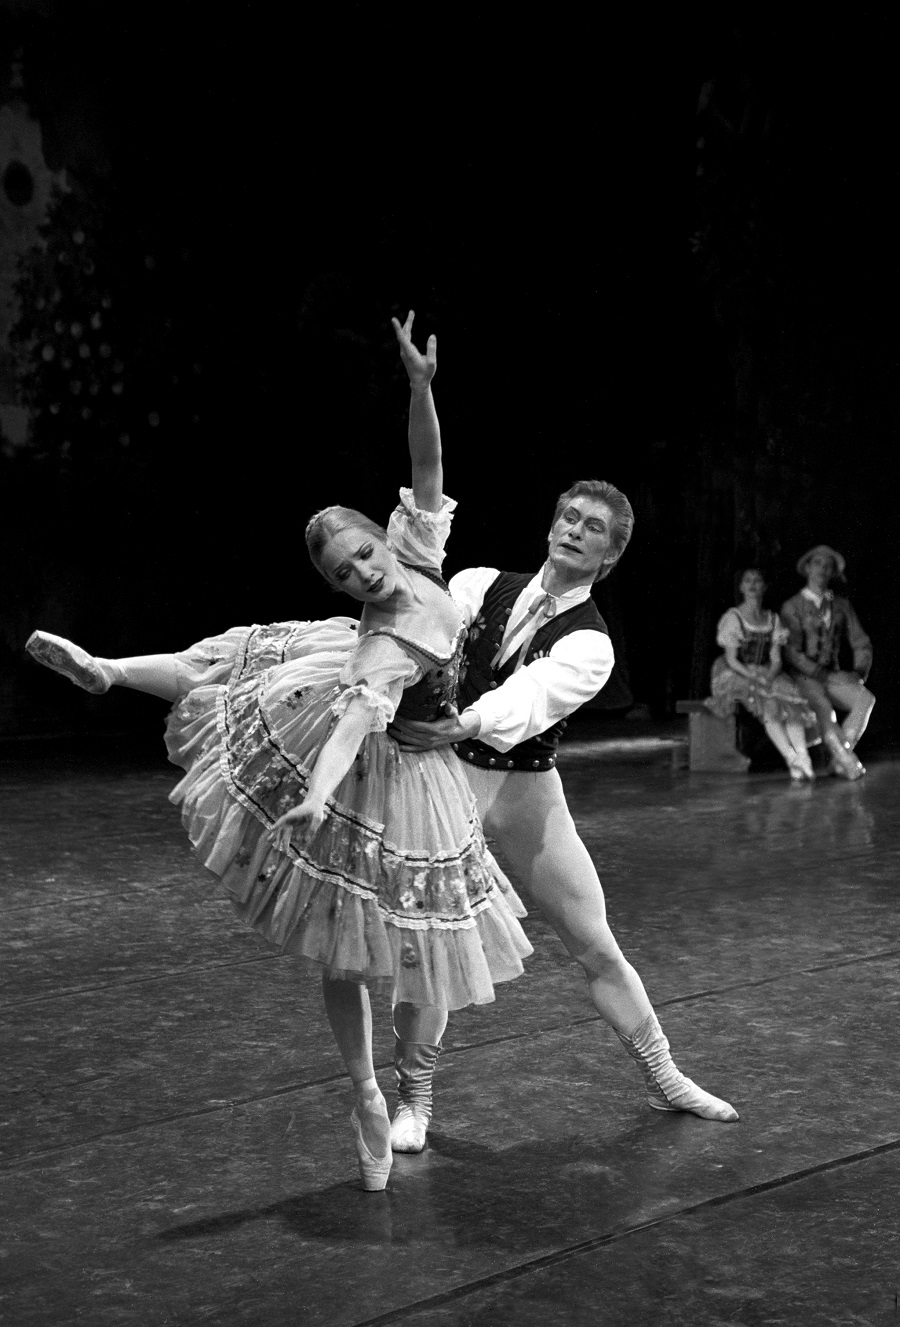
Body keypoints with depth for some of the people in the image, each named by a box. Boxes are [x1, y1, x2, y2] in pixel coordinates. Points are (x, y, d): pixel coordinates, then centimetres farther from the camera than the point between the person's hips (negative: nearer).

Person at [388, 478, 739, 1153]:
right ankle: (414, 1099, 17)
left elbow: (526, 699, -28)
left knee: (598, 947, 7)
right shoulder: (480, 586, 0)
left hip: (528, 791, 0)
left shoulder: (588, 646, -9)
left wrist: (463, 725, -46)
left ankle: (664, 1079, 27)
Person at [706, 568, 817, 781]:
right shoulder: (732, 618, 0)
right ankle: (792, 759, -43)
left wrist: (769, 676, -17)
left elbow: (776, 659, 6)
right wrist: (754, 677, -21)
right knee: (768, 704, -32)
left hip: (767, 674, 4)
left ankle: (802, 756, -42)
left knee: (793, 703, -27)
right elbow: (731, 660, -6)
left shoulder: (773, 620, 13)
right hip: (736, 675, -4)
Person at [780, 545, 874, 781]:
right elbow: (792, 653, -8)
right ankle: (848, 762, -31)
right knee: (822, 705, -36)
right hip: (804, 677, -4)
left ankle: (839, 760, -24)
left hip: (834, 675, 4)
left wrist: (859, 672, -9)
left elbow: (861, 644, 12)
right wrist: (826, 676, -17)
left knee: (865, 698, -26)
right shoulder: (792, 607, 1)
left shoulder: (842, 606, 14)